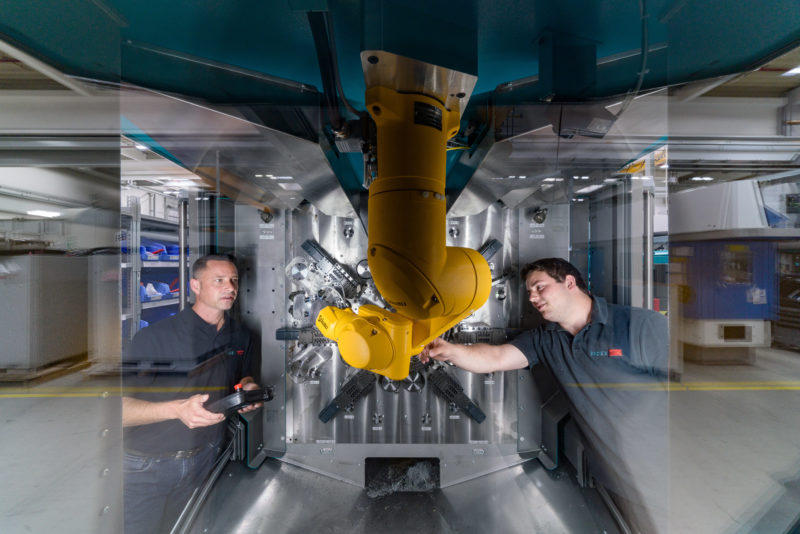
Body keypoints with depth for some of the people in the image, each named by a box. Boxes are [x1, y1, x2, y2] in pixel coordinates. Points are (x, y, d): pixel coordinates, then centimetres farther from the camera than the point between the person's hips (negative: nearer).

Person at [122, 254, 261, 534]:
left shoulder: (241, 336, -2)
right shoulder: (155, 336, -20)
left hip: (205, 458, 4)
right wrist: (178, 408, -35)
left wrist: (248, 388, -11)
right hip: (145, 467, -4)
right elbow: (122, 409, -20)